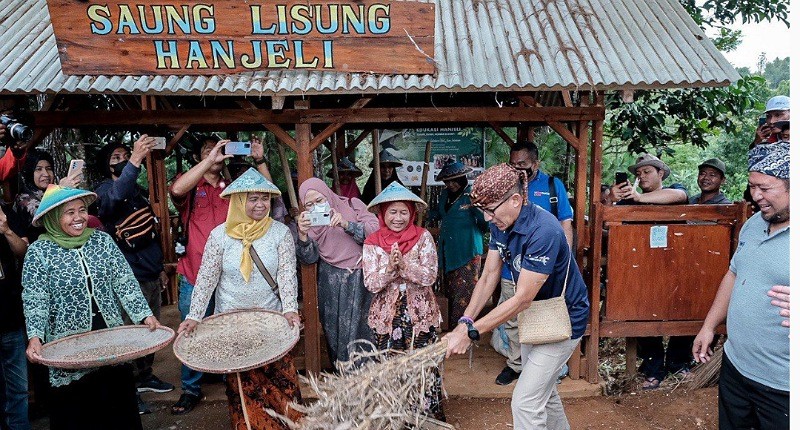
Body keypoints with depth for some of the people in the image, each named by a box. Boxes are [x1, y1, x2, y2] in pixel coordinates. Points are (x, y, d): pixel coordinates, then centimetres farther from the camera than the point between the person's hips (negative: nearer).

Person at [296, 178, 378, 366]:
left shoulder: (352, 205, -1)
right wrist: (302, 235, -21)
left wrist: (346, 224, -25)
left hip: (360, 279, -2)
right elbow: (309, 259, -3)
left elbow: (375, 231, -12)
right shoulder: (308, 221, 7)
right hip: (331, 285, 2)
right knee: (335, 329, 4)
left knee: (361, 327, -3)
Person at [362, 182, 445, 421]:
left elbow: (429, 276, -13)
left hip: (420, 313, -1)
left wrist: (403, 264, -25)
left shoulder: (423, 237, -5)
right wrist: (389, 267, -24)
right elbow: (371, 284, -8)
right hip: (386, 315, 1)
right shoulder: (372, 243, -2)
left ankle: (429, 414, 23)